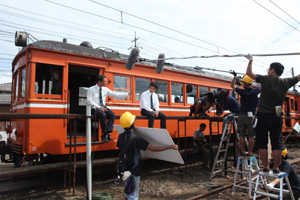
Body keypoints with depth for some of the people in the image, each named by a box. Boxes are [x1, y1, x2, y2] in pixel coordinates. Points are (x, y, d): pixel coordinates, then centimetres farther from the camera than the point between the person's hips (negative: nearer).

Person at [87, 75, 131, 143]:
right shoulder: (91, 89, -4)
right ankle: (105, 133, -23)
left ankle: (107, 133, -28)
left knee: (112, 114, -23)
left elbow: (115, 94, 11)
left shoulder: (105, 89, 10)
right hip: (95, 108, -5)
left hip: (103, 107, 5)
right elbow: (89, 101, -10)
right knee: (103, 115, -35)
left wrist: (127, 94, 6)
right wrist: (99, 107, -19)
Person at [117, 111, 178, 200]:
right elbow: (153, 149, -26)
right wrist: (170, 147, -18)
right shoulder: (135, 138, -27)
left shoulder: (121, 136, -5)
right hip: (133, 171, -7)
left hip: (124, 169, 7)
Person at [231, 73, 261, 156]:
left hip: (242, 115, -1)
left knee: (242, 136, 4)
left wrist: (235, 76, 21)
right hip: (251, 116, 1)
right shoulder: (257, 91, 0)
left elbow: (232, 85, 12)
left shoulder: (242, 92, -4)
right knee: (251, 136, 3)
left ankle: (243, 152, 8)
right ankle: (249, 152, 5)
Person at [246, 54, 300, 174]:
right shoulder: (286, 83, 1)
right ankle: (276, 168, 11)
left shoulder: (266, 80, -8)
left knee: (262, 144, 6)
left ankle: (265, 167, 9)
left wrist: (250, 61, 12)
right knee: (277, 144, 8)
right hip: (276, 117, 3)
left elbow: (249, 73, -1)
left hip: (263, 116, -3)